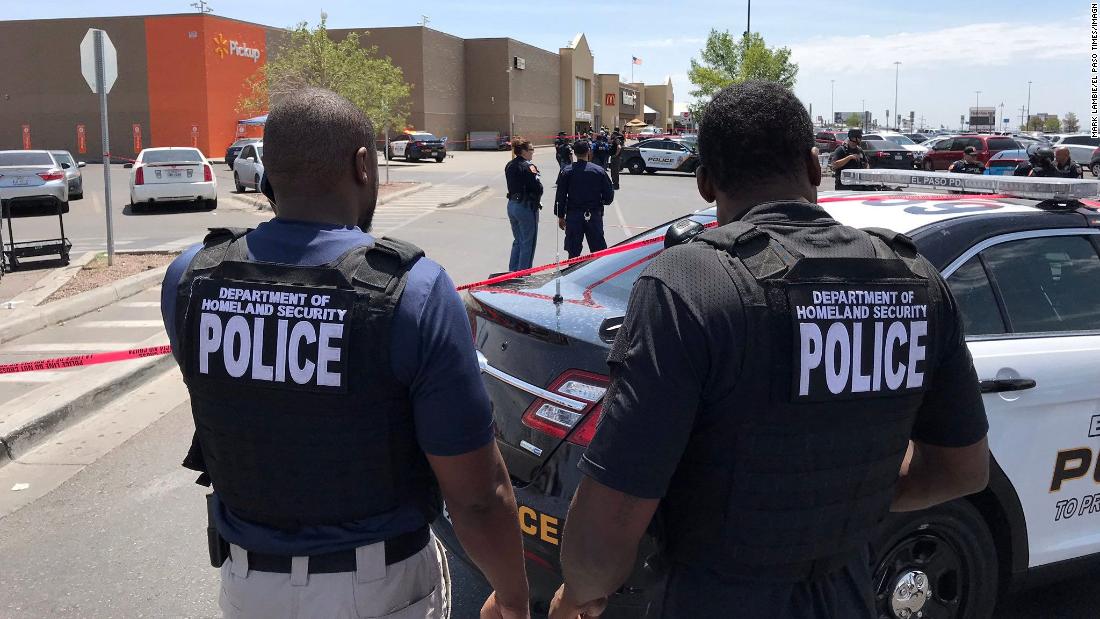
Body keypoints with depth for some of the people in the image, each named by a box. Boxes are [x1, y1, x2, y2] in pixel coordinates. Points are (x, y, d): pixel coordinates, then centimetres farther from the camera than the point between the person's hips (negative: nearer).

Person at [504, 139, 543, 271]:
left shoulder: (509, 166, 7)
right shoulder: (528, 167, -17)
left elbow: (511, 186, 9)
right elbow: (537, 188, -20)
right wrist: (537, 202, -1)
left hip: (512, 205, 8)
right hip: (526, 207, -8)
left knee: (517, 241, 20)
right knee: (528, 243, 3)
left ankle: (512, 271, 24)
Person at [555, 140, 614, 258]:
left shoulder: (566, 172, -4)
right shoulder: (599, 171, -4)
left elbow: (560, 196, -2)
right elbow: (609, 196, -1)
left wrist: (560, 216, 7)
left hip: (573, 216, 0)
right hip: (594, 215, 0)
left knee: (573, 253, 6)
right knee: (598, 251, 7)